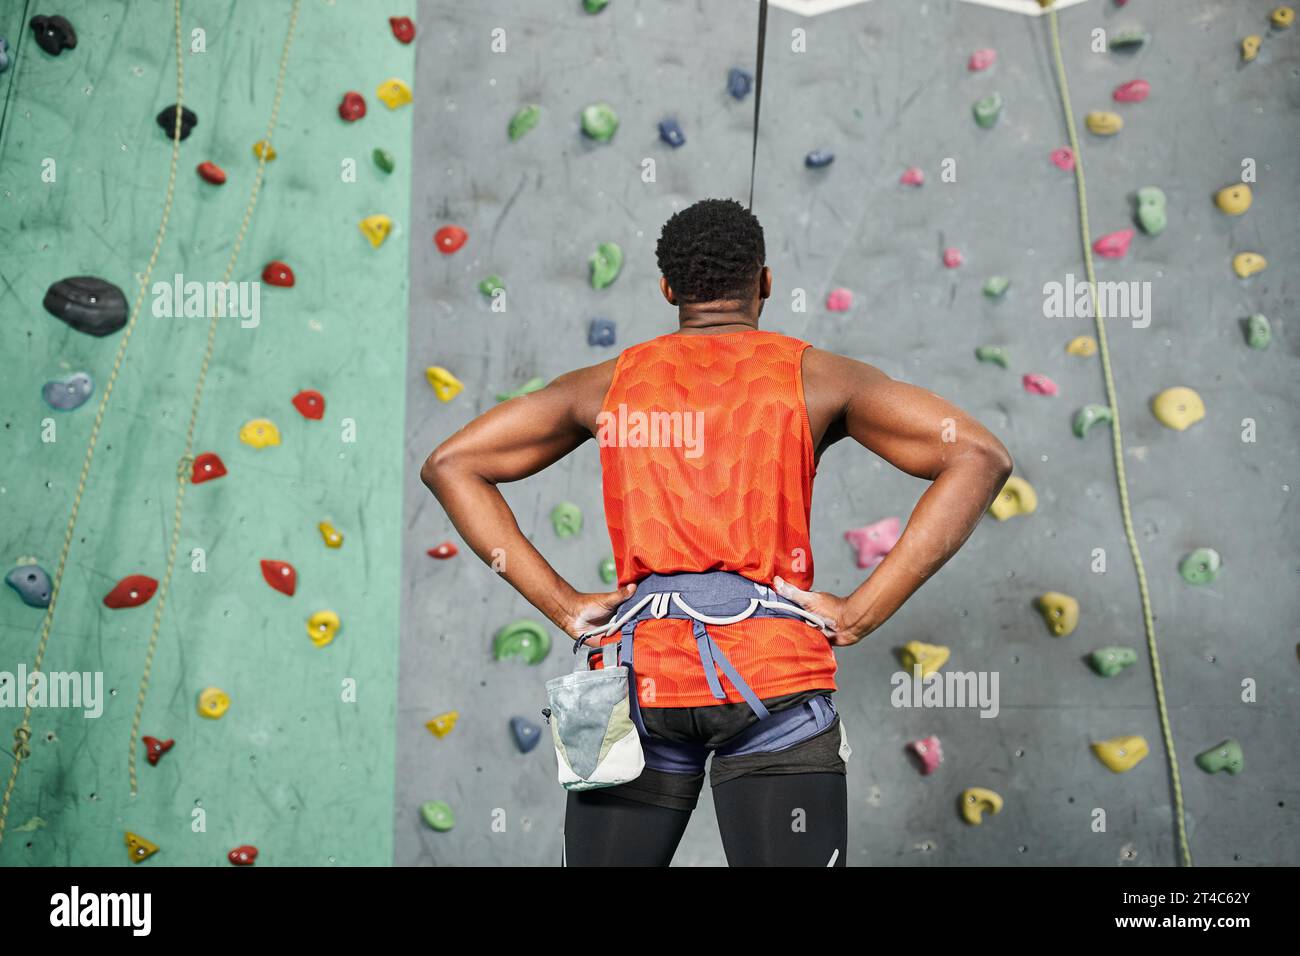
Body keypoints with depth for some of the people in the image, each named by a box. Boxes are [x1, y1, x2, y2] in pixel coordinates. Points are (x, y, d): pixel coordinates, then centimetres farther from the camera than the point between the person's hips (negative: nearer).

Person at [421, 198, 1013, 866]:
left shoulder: (609, 385, 13)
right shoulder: (815, 377, 6)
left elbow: (449, 465, 13)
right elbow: (981, 458, -2)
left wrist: (560, 604, 6)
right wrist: (860, 613, -5)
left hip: (639, 673, 2)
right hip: (774, 675, -2)